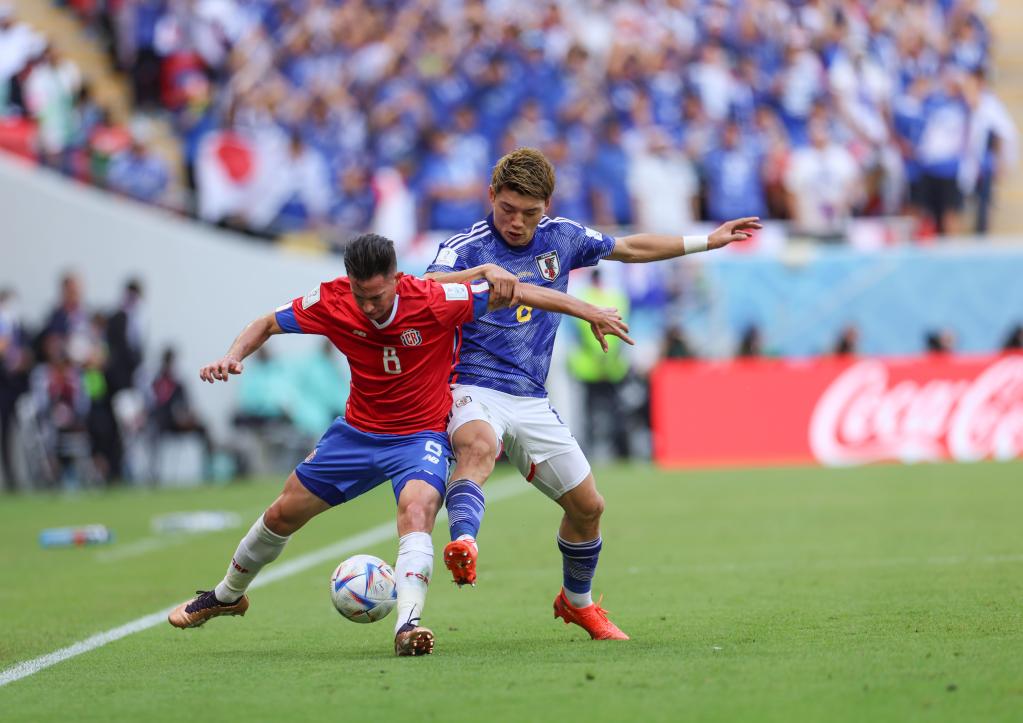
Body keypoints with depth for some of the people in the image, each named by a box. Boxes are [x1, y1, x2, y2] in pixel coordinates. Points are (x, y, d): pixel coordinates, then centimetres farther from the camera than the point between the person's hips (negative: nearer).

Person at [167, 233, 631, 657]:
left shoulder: (434, 301, -26)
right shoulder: (331, 302, -17)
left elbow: (514, 294, -18)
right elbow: (267, 325, -2)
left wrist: (589, 312, -18)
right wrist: (233, 357, -21)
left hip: (422, 434, -4)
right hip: (358, 431, 4)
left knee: (417, 510, -34)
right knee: (285, 512, 12)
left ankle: (408, 624, -43)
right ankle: (228, 595, 37)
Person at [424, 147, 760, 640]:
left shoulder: (561, 238, 8)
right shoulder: (466, 247, -8)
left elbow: (631, 248, 23)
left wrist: (706, 241, 25)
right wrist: (483, 272, -42)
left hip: (531, 400, 6)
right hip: (473, 390, -6)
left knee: (587, 505, 9)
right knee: (478, 445, -40)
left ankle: (576, 601, 35)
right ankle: (463, 544, -64)